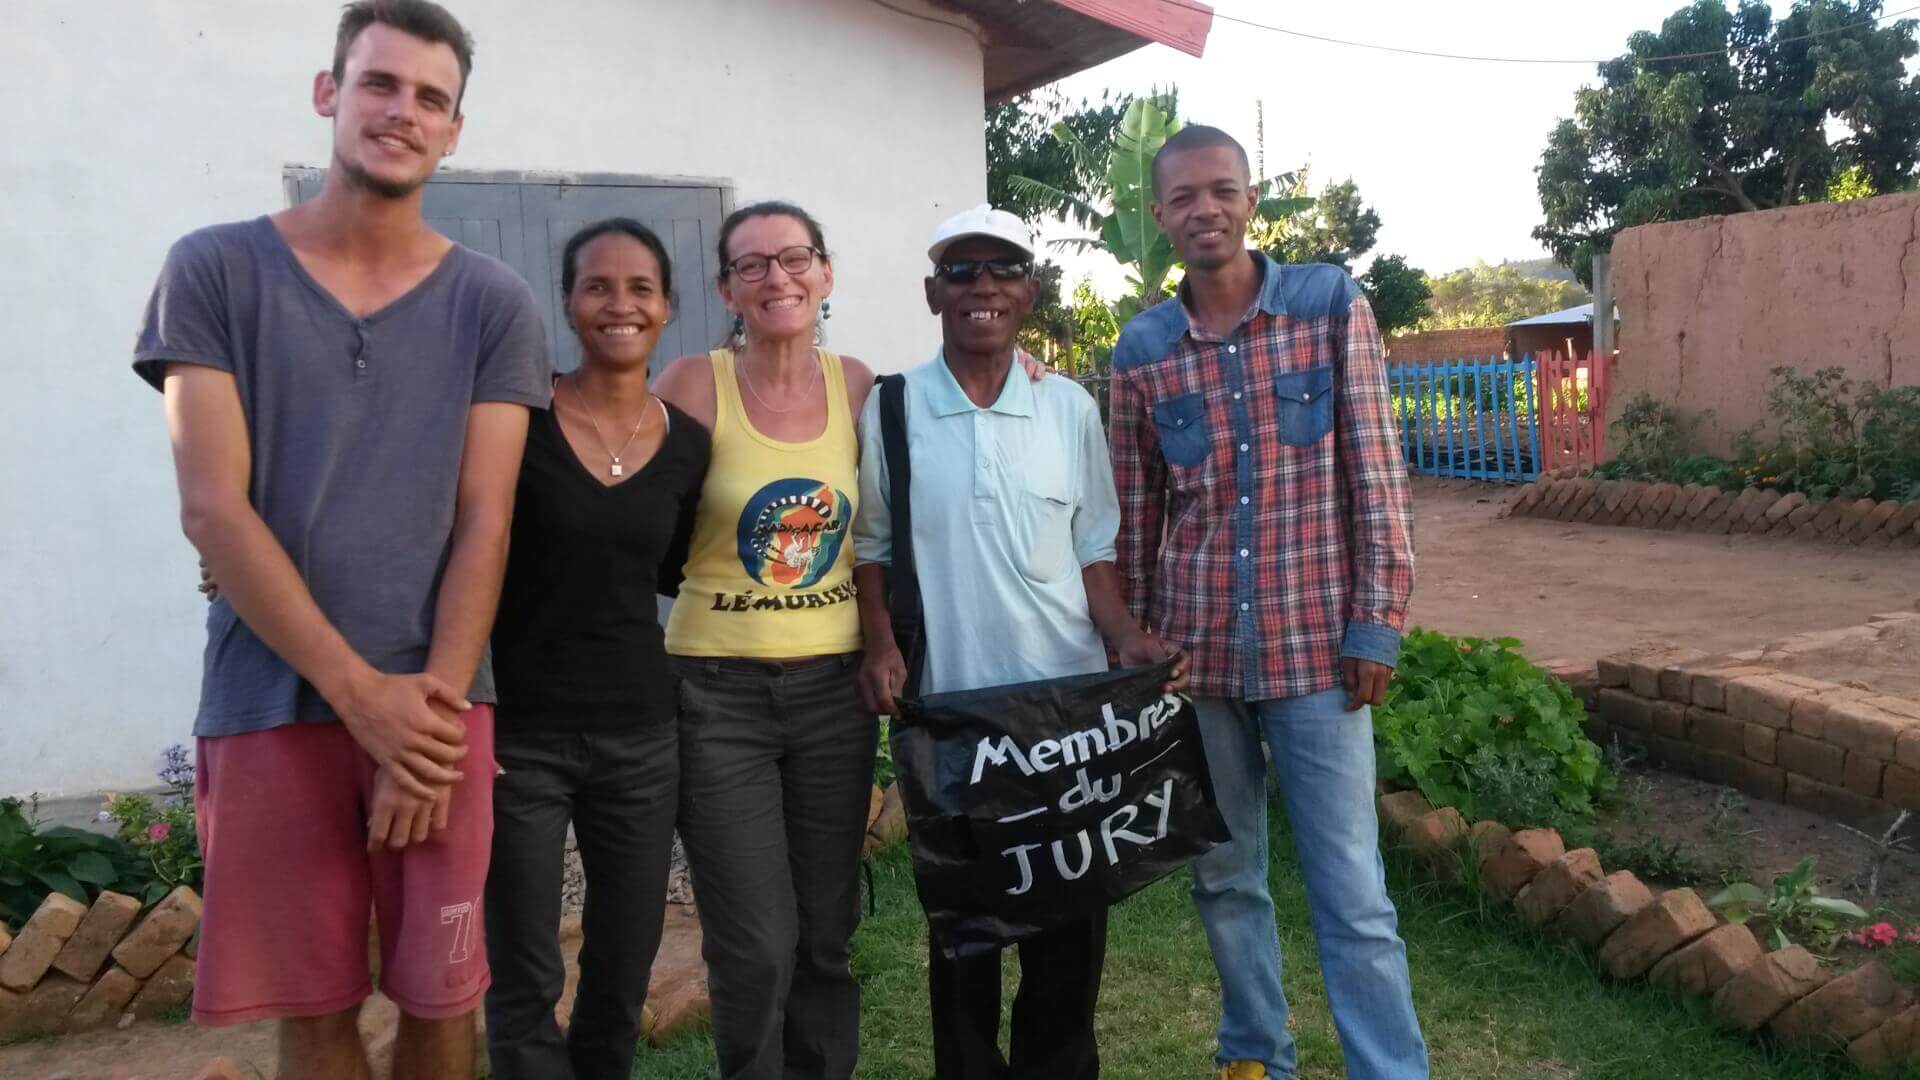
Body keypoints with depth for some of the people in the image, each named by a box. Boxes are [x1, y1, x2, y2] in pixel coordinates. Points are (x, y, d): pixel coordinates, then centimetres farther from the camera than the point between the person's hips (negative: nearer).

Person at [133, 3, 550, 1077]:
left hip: (435, 704, 1)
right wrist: (360, 694, -13)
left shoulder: (495, 304, 3)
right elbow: (213, 509, -6)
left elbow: (482, 524, -1)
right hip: (269, 704, 0)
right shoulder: (215, 270, 1)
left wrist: (431, 700, -11)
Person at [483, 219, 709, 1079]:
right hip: (519, 732, -3)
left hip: (641, 734, 4)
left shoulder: (688, 443, 4)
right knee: (525, 984, 6)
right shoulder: (517, 418, -7)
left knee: (625, 974, 15)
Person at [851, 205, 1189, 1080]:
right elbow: (870, 546, 6)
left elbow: (1093, 549, 7)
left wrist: (1125, 637, -8)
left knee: (1071, 905, 10)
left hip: (1068, 696, 1)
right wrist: (880, 644, -8)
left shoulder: (1070, 408, 4)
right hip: (945, 704, -1)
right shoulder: (888, 411, 0)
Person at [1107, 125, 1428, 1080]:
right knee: (1223, 878, 15)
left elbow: (1376, 479, -3)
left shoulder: (1333, 306, -2)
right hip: (1196, 651, 3)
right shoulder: (1141, 350, 3)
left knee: (1352, 894, 1)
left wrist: (1376, 625, -7)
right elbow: (1135, 518, 7)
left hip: (1316, 645, -2)